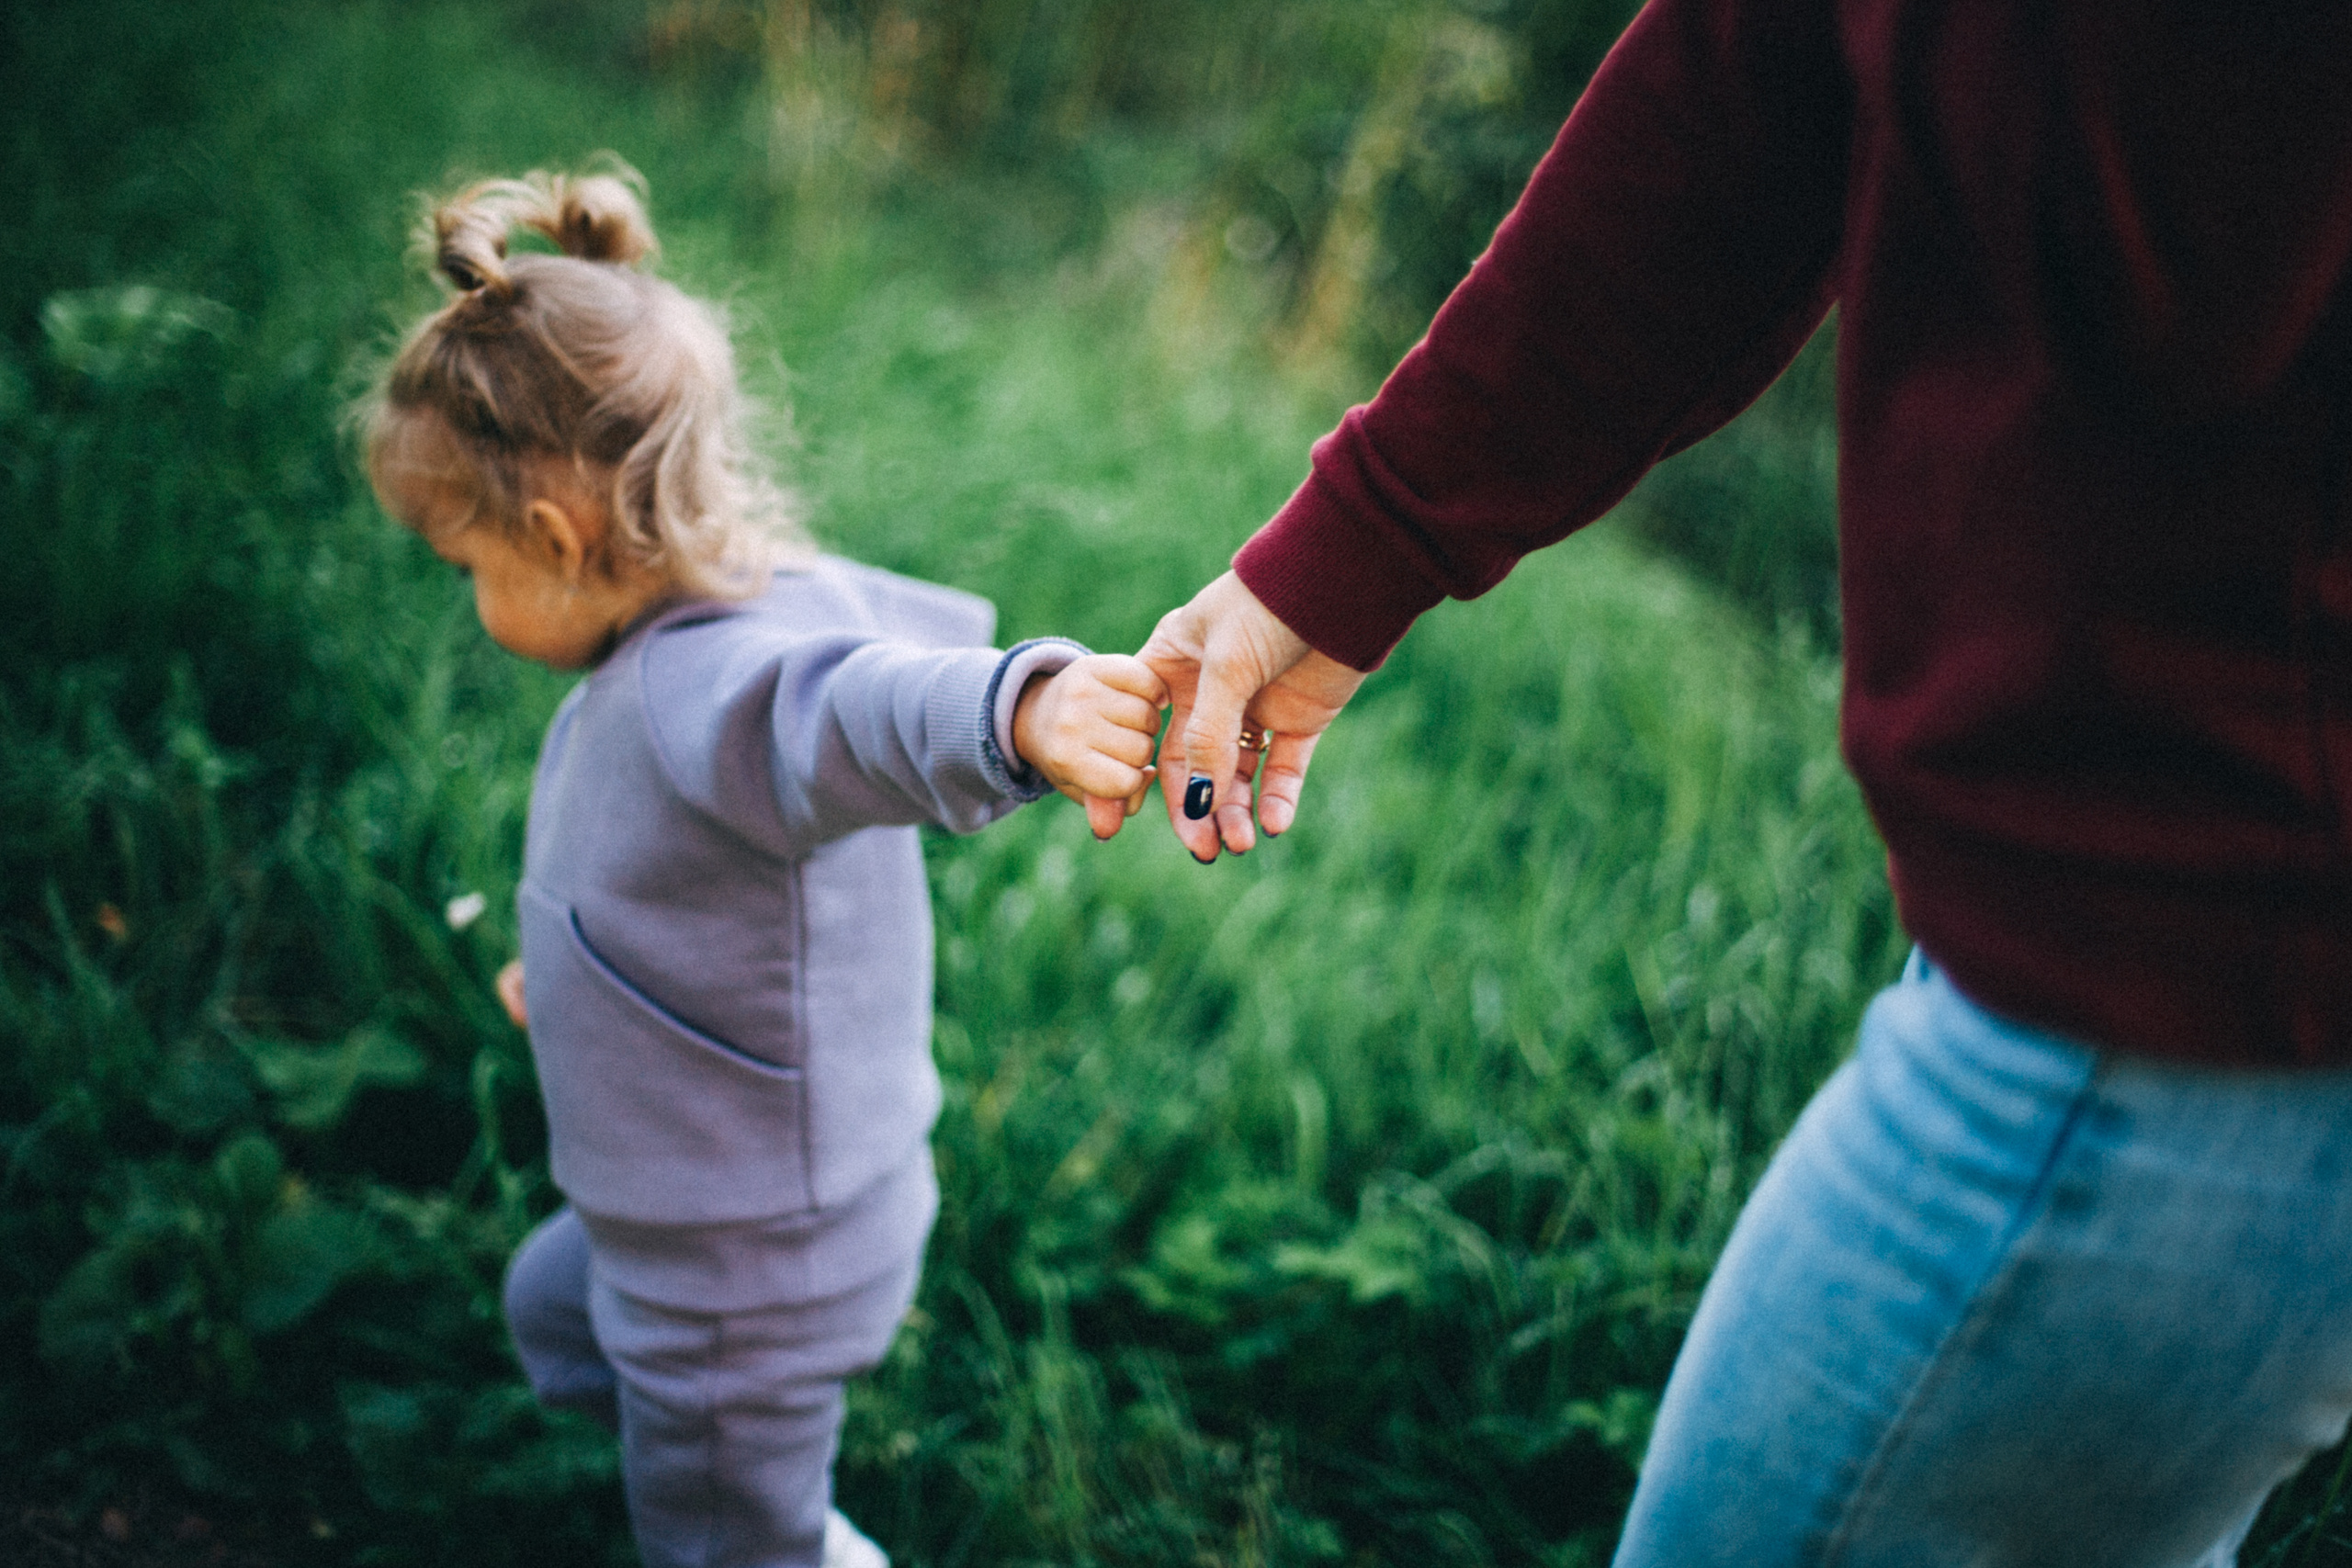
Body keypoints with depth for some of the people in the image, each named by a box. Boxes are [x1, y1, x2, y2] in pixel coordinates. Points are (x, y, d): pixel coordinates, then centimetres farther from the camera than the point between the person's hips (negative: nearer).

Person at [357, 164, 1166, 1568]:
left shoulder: (719, 685, -33)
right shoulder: (708, 641, -1)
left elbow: (870, 709, -56)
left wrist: (1024, 708, -78)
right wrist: (582, 956, 31)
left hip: (750, 1280, -10)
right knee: (552, 1312, 35)